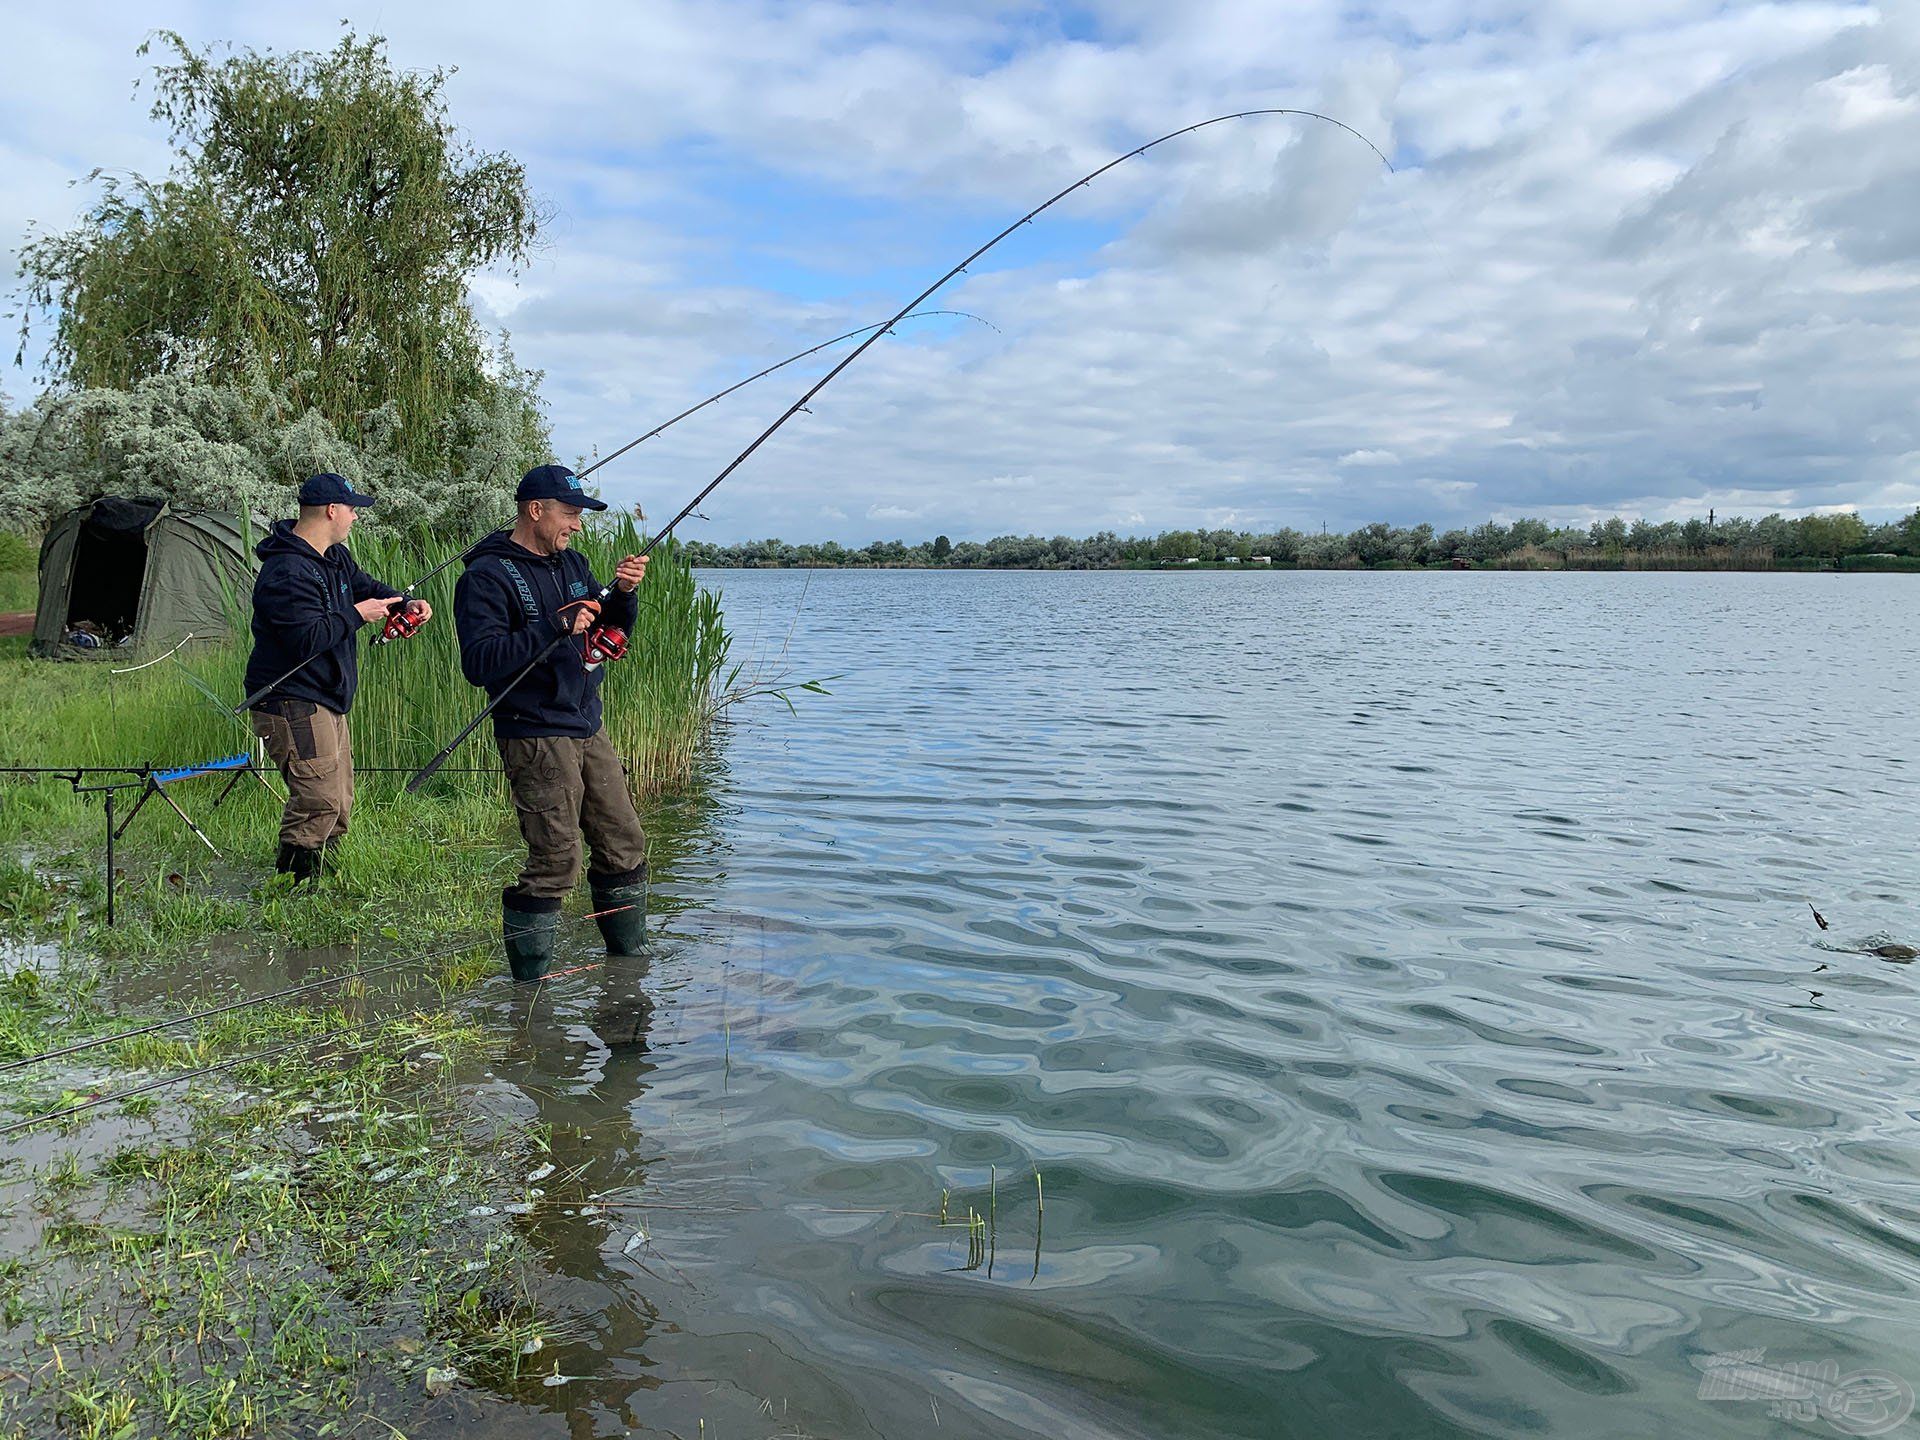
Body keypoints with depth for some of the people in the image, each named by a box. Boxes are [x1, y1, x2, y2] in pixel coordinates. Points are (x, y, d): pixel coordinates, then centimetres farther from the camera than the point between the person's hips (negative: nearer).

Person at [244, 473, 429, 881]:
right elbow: (308, 639, -28)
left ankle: (322, 883, 26)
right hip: (293, 704, -11)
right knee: (319, 801, -15)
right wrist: (357, 614, -18)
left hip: (328, 702, 11)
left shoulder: (335, 556, 11)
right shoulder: (288, 572, -21)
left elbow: (365, 586, 27)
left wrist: (405, 603, 7)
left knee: (338, 806, 15)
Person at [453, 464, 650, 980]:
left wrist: (623, 594, -2)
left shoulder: (572, 563, 14)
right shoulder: (487, 577, -11)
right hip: (536, 738, -8)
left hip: (588, 729, 8)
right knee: (556, 863, -9)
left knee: (625, 846, 12)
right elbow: (479, 663, -22)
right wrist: (556, 625, -25)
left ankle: (630, 959, 29)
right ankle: (528, 986, 6)